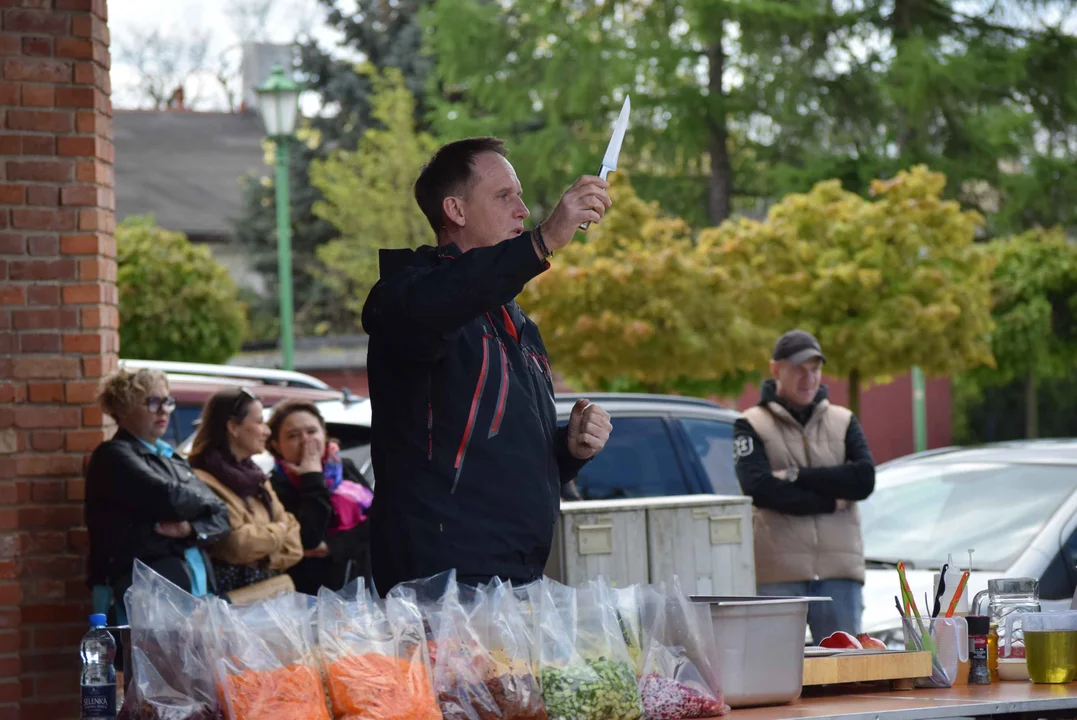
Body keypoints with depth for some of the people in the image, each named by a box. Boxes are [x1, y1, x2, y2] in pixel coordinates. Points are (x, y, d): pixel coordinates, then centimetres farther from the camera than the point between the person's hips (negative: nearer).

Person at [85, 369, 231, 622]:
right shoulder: (114, 456, -2)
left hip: (199, 589, 7)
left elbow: (221, 518, 15)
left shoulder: (173, 459, 22)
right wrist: (206, 501, 6)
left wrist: (191, 530, -7)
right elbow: (168, 499, -15)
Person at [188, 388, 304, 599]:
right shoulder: (203, 481, -12)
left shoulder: (254, 476, 19)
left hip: (273, 587, 8)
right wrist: (277, 533, -1)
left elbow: (290, 527, 13)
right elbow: (235, 541, -19)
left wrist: (271, 560, -6)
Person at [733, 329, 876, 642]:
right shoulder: (751, 426, 6)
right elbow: (758, 488, -10)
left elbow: (864, 479, -1)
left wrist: (797, 476, -7)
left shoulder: (842, 422, 16)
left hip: (839, 569, 3)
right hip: (778, 572, -3)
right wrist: (830, 501, -7)